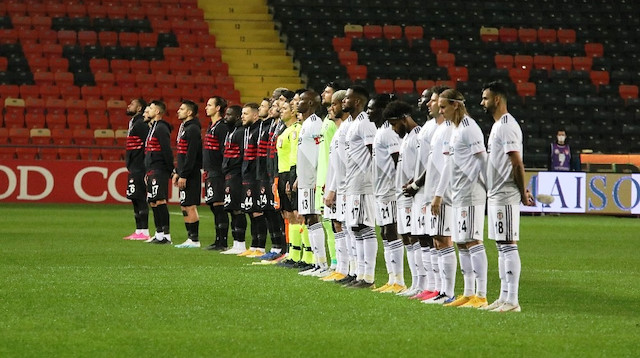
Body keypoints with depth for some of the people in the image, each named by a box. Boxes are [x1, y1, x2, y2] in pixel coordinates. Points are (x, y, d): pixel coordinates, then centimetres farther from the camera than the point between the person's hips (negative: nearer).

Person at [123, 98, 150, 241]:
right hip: (134, 169, 10)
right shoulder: (133, 123, 18)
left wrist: (146, 169, -21)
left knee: (139, 199, -9)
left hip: (139, 169, -10)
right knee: (136, 199, 11)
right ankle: (139, 231, 15)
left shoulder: (141, 124, -13)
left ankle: (144, 232, -8)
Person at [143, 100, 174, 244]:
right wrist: (148, 173, 22)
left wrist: (170, 170, -19)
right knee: (153, 202, 11)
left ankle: (166, 236, -13)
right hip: (153, 172, 11)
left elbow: (167, 151, -18)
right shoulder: (153, 128, 20)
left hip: (159, 171, -11)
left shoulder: (161, 128, -12)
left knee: (160, 201, -12)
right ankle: (159, 234, 14)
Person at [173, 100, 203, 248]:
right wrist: (177, 172, 18)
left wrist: (183, 175, -21)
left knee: (190, 207, -8)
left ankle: (194, 240, -6)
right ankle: (191, 238, 15)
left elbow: (191, 155, -20)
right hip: (184, 174, 10)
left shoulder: (192, 129, -14)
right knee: (184, 207, 11)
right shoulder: (184, 128, 17)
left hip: (190, 175, -10)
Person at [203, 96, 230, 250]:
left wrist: (222, 171, -20)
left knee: (219, 207, -9)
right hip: (210, 173, 10)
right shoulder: (211, 127, 19)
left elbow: (225, 151, -17)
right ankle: (218, 241, 15)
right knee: (214, 207, 11)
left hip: (218, 174, -10)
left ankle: (223, 242, -8)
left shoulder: (222, 127, -12)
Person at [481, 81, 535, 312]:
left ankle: (512, 301, -11)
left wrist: (522, 193, -14)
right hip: (495, 195, 11)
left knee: (508, 245, -10)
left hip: (505, 197, -11)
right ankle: (504, 298, 16)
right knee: (501, 246, 12)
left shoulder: (507, 126, -15)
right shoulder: (498, 125, 18)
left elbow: (517, 164, -19)